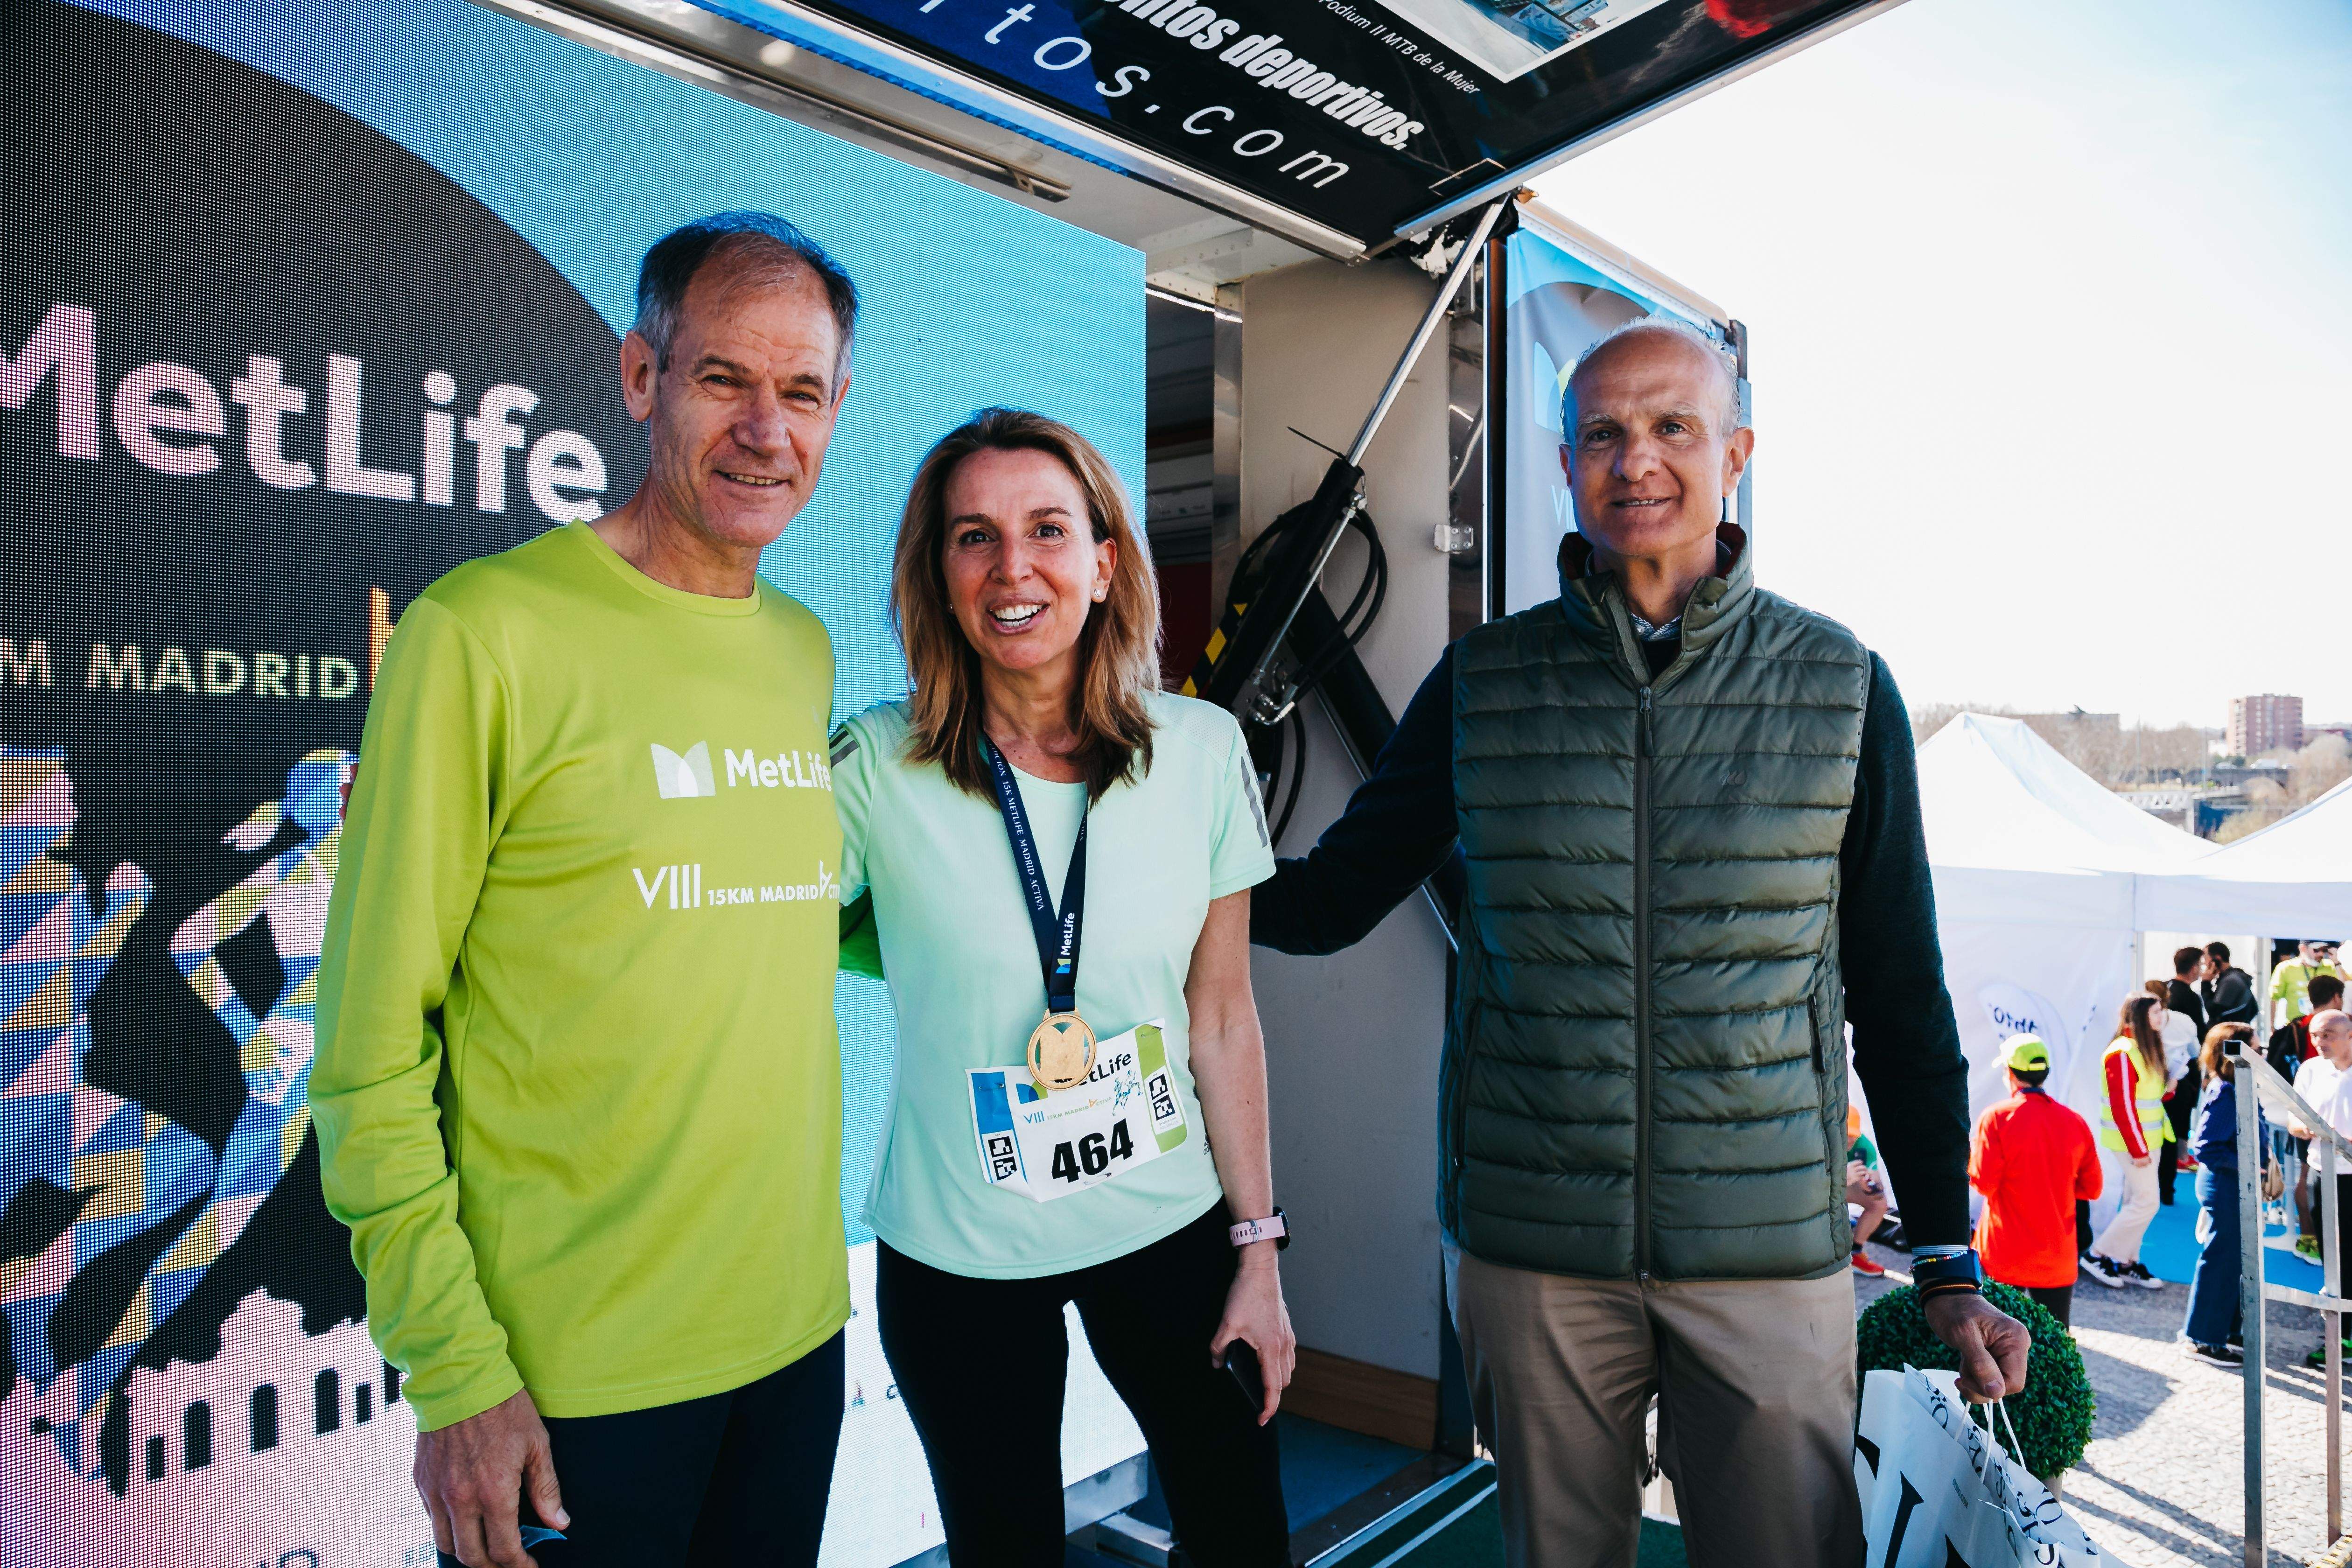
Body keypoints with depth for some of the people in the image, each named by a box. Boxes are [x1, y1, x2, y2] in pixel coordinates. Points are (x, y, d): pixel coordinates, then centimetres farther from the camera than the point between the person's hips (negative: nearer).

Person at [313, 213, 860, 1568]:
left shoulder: (807, 652, 5)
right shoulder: (484, 633, -13)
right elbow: (373, 1040, -12)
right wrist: (454, 1367, -13)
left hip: (799, 1332, 6)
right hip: (569, 1378, -6)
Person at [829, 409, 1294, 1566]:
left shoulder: (1202, 750, -7)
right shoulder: (876, 767, -14)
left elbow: (1222, 1018, -1)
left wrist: (1259, 1247, 2)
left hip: (1172, 1223, 2)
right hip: (958, 1255, -2)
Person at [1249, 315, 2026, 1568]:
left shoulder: (1841, 686, 0)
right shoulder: (1481, 683, 0)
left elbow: (1899, 990, 5)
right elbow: (1333, 897, 5)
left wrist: (1947, 1262, 6)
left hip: (1771, 1253, 0)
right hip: (1529, 1250, 1)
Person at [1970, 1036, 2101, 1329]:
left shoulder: (1997, 1117, -13)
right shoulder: (2075, 1122, -1)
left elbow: (1984, 1182, -14)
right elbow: (2092, 1188, 6)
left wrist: (1971, 1150, 4)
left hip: (2005, 1254, -3)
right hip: (2058, 1257, 3)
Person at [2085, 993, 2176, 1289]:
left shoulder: (2147, 1049, 11)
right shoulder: (2123, 1054, -20)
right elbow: (2122, 1107, -21)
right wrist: (2138, 1149, -19)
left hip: (2148, 1139, 9)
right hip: (2132, 1141, -9)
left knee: (2135, 1201, 13)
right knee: (2147, 1201, -7)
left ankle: (2128, 1263, 21)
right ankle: (2097, 1255, 3)